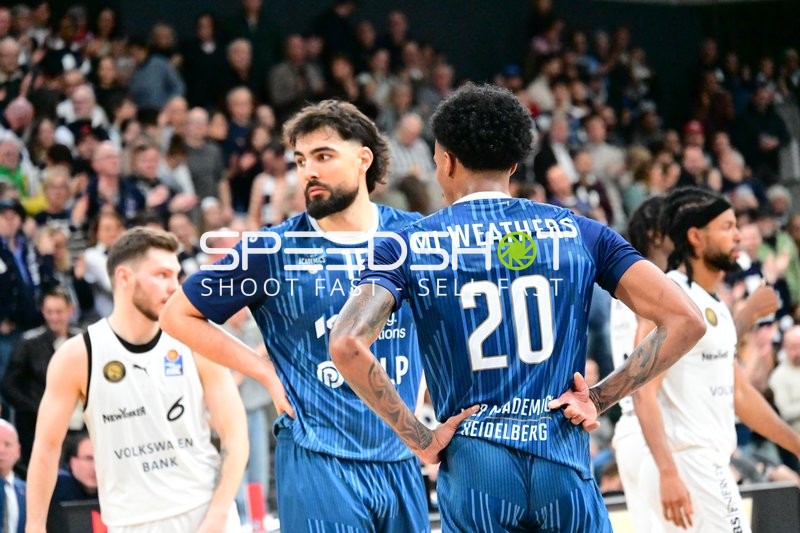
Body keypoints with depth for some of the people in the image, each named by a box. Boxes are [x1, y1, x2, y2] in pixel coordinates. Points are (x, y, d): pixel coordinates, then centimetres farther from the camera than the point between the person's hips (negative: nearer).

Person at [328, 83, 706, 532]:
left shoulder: (410, 246, 3)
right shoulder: (580, 233, 8)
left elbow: (347, 346, -12)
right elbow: (685, 320, 1)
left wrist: (421, 441, -5)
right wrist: (600, 399, 4)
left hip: (473, 465, -1)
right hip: (565, 461, 1)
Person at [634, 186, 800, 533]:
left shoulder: (715, 306, 18)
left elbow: (738, 393, 26)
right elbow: (644, 392, -19)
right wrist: (668, 472, -27)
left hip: (711, 465, 10)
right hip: (685, 463, -10)